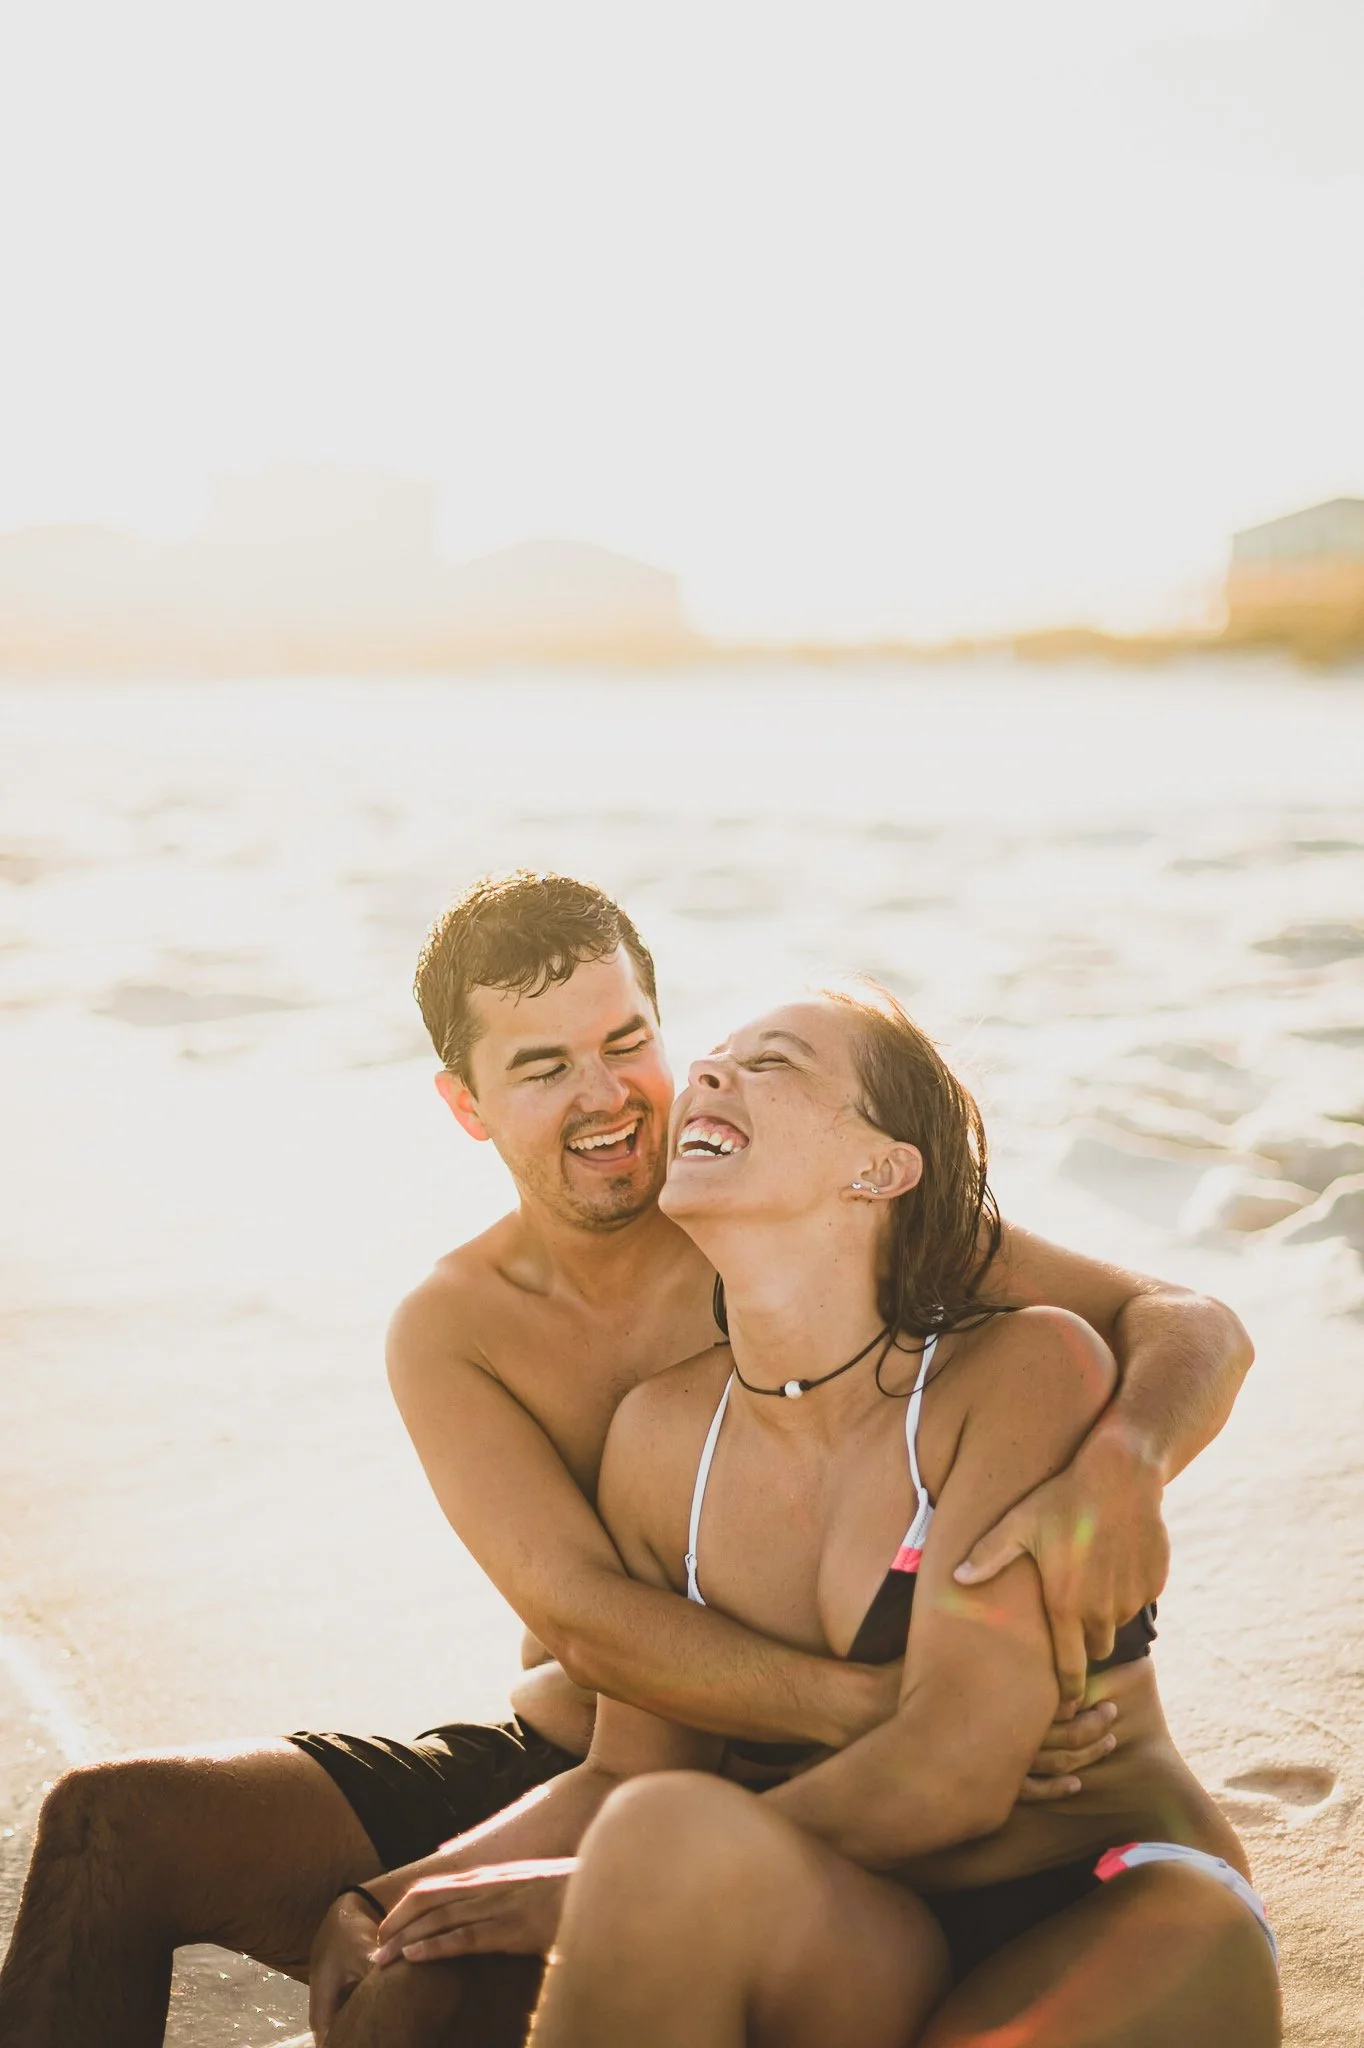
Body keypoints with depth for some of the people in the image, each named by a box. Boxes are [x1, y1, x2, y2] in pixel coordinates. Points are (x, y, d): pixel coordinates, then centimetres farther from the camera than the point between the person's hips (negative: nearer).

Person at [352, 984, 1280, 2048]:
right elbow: (631, 1775, 8)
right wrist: (387, 1900, -8)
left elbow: (952, 1771, -19)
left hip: (1123, 1926, -3)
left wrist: (599, 1896, -15)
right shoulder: (662, 1436, 2)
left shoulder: (1029, 1366, -13)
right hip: (868, 1960, 3)